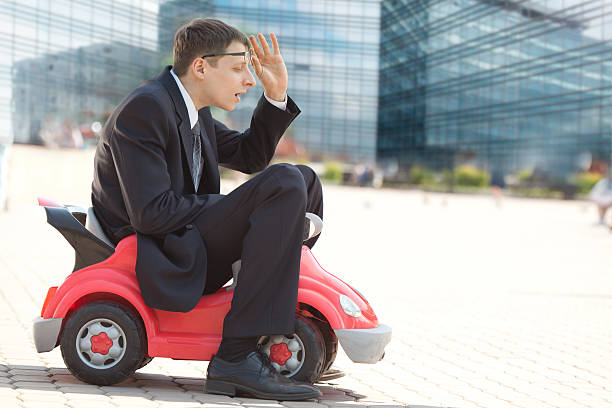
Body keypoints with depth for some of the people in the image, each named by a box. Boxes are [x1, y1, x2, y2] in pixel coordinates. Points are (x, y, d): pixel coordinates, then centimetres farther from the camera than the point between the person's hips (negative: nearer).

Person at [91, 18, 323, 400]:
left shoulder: (191, 109, 13)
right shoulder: (143, 110, -17)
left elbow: (248, 156, 22)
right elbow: (151, 213, -24)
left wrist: (276, 93, 8)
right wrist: (234, 208, -15)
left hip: (193, 239, 10)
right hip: (162, 258, -10)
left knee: (305, 179, 15)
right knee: (285, 183, -25)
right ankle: (236, 357, -29)